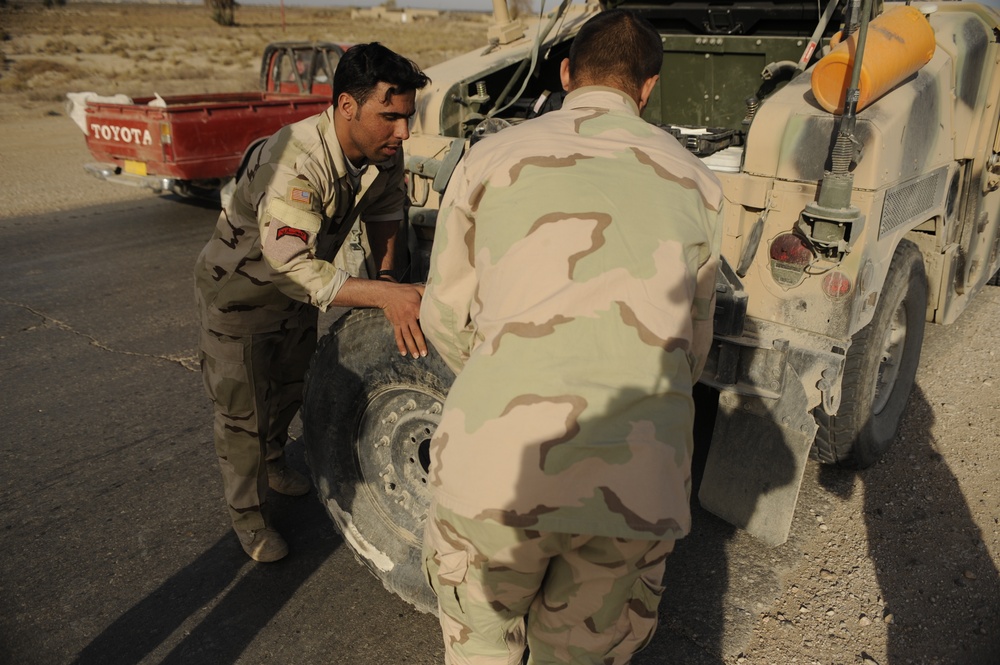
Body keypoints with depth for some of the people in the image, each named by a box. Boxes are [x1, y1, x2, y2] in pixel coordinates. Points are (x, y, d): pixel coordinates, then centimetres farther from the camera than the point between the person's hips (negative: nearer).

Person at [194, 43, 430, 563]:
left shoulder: (385, 153, -18)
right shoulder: (295, 163, -41)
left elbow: (384, 211, 1)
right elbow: (294, 270, -46)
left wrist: (387, 277, -13)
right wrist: (384, 295, -55)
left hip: (298, 284, 7)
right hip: (237, 291, -6)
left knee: (290, 385, 24)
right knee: (243, 411, 4)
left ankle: (272, 459, 52)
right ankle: (247, 513, 27)